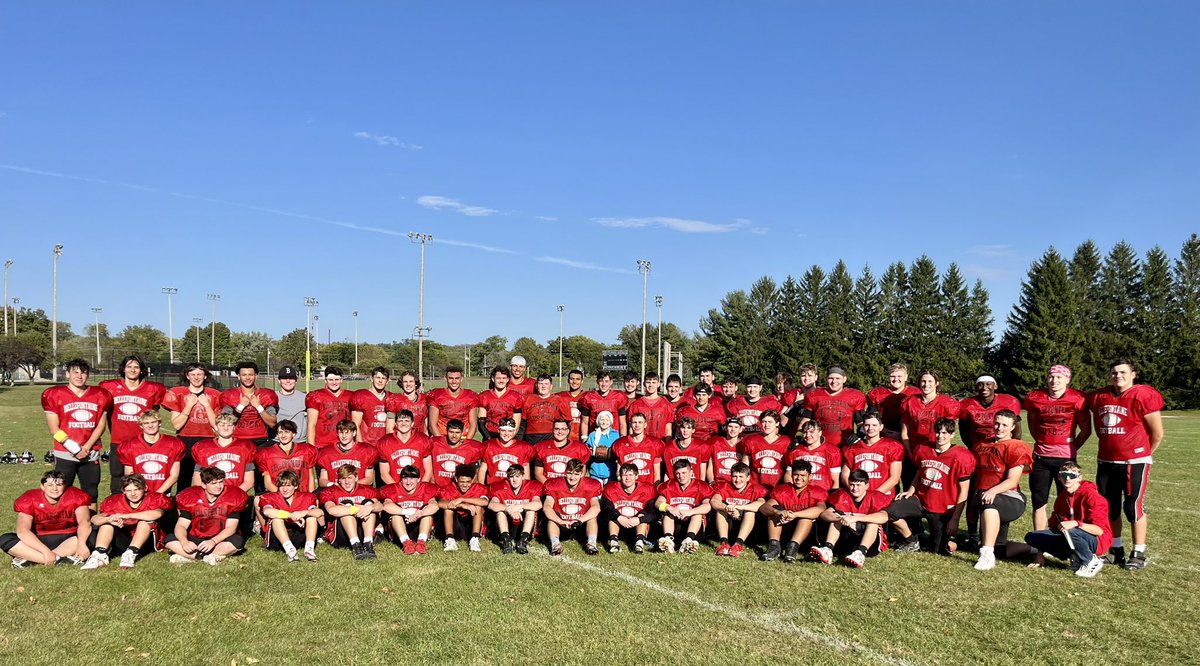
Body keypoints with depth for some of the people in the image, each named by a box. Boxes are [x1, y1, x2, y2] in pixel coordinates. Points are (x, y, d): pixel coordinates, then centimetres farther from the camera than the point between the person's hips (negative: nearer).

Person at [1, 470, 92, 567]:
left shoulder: (75, 496, -10)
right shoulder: (29, 500, -11)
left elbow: (84, 521, -22)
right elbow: (22, 530, -23)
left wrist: (81, 544, -43)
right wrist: (46, 551, -36)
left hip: (68, 540, 0)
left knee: (92, 533, -30)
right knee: (5, 540, -24)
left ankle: (29, 558, -29)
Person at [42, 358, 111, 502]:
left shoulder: (99, 395, 5)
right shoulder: (55, 395, -3)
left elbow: (101, 425, 5)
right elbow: (54, 429, -5)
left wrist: (86, 447, -8)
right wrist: (75, 449, -11)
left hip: (91, 454, 3)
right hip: (65, 455, -3)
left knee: (91, 494, 10)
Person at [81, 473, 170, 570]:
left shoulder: (153, 499, -10)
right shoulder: (116, 501, 0)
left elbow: (157, 514, -34)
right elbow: (95, 518, -13)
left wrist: (127, 516, -38)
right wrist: (109, 519, -37)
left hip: (146, 543, -3)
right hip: (124, 543, 3)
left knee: (146, 519, -26)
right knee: (107, 522, -12)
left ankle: (130, 554, -36)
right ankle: (99, 554, -29)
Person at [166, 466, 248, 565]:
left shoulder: (232, 497, -10)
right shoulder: (191, 497, -6)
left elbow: (230, 527, -12)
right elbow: (181, 525, -10)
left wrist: (213, 541, -29)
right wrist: (184, 542, -31)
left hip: (219, 541, -2)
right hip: (195, 540, 2)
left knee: (238, 541, -32)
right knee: (169, 539, -20)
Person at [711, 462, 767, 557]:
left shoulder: (756, 489, -8)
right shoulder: (724, 486, -3)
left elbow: (761, 504, -31)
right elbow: (714, 501, -23)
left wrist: (739, 507, -43)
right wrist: (727, 508, -44)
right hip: (728, 526, 2)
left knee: (750, 511, -27)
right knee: (721, 508, -22)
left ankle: (738, 544, -39)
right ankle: (724, 542, -34)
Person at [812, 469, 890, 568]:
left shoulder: (875, 497, -8)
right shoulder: (842, 495, 1)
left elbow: (883, 517, -30)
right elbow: (824, 514, -12)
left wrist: (855, 518, -37)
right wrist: (842, 519, -33)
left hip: (871, 542, -3)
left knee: (873, 521, -27)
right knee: (836, 517, -15)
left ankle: (860, 553, -48)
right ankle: (828, 550, -35)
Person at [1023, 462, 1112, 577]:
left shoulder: (1090, 495, -16)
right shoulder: (1062, 497, 6)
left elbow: (1099, 530, -22)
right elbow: (1052, 525, 7)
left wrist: (1076, 523, -40)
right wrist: (1040, 554, 1)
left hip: (1097, 540, -7)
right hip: (1070, 537, 7)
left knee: (1069, 532, -39)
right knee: (1031, 537, -8)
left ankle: (1091, 561, -11)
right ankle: (1076, 558, -1)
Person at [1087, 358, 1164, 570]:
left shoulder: (1143, 396, -11)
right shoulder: (1099, 397, 6)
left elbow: (1157, 432, -6)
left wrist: (1145, 454, 5)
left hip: (1134, 462, -6)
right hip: (1106, 462, 6)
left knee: (1134, 507, -1)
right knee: (1109, 507, 12)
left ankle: (1138, 553, 10)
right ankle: (1115, 550, 24)